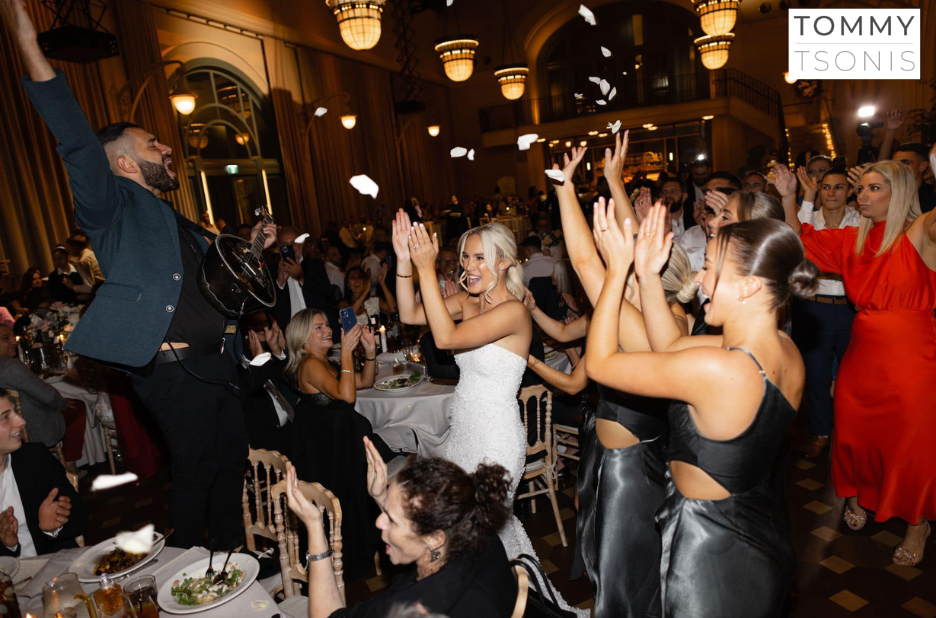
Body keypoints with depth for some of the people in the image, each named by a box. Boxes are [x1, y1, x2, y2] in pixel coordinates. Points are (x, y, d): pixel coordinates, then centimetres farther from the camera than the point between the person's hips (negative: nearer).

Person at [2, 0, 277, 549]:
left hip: (216, 364, 8)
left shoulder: (181, 225, 21)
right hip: (174, 370, -8)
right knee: (195, 473, 2)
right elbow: (79, 144, -18)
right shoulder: (117, 208, -2)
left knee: (232, 459, 16)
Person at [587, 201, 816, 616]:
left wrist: (618, 270, -17)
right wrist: (648, 275, -2)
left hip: (709, 551, -8)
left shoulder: (717, 369, -34)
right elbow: (671, 348, 4)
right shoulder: (786, 351, -7)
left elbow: (599, 363, -23)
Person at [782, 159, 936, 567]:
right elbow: (803, 240, 8)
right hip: (862, 351, 5)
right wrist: (787, 199, -5)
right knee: (854, 432, 15)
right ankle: (857, 497, 41)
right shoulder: (853, 239, 8)